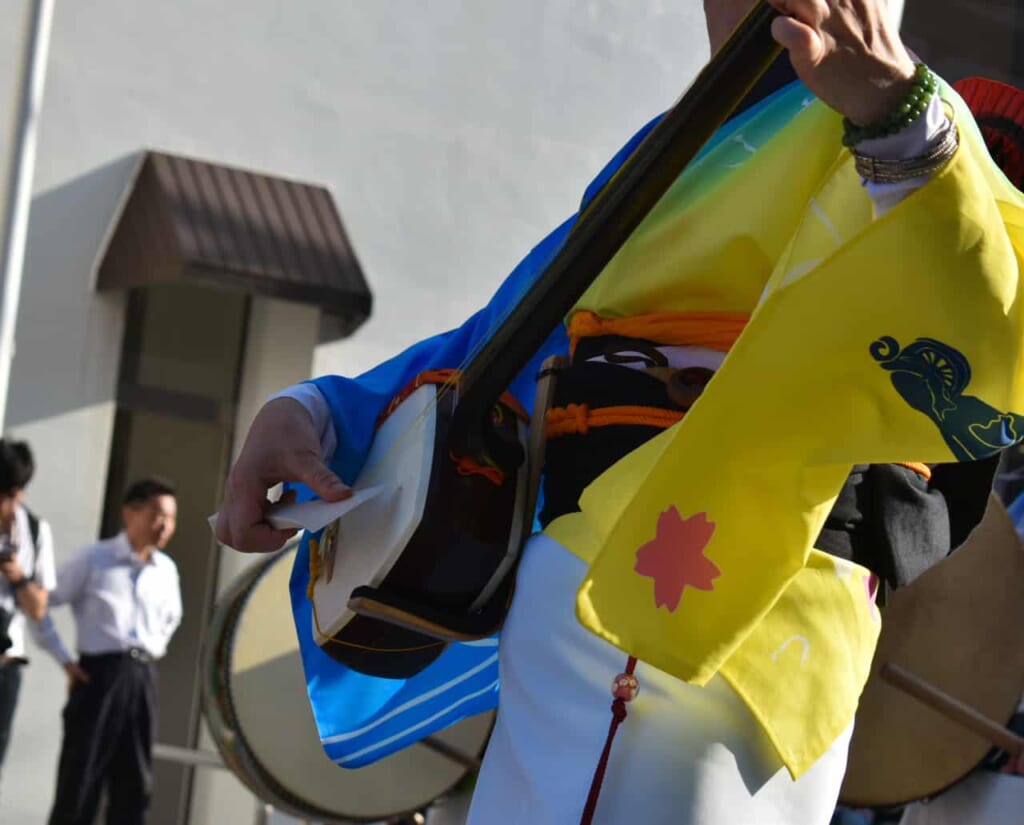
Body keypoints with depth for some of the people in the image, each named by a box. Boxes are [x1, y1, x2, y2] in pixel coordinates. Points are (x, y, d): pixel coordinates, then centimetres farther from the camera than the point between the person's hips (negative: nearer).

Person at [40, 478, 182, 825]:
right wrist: (64, 659, -6)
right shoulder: (93, 559, -5)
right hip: (98, 674, -5)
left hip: (142, 678, 5)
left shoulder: (166, 570, 11)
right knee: (79, 781, -3)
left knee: (134, 785, 6)